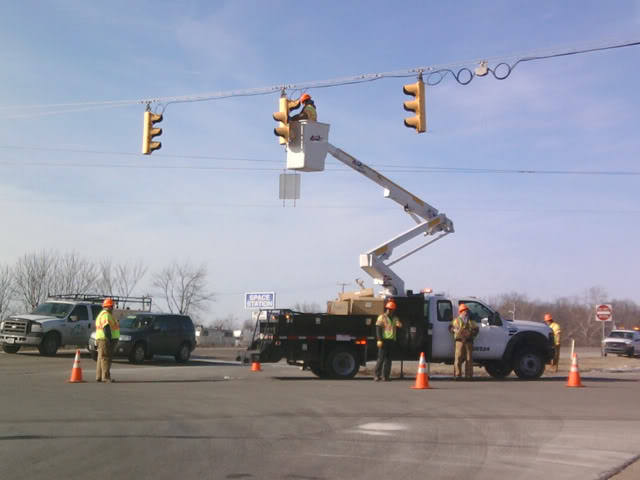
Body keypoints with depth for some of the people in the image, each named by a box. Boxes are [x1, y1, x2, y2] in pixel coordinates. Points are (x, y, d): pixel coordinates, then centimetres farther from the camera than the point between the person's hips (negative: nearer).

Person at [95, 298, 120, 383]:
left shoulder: (108, 315, 21)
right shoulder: (106, 315, -14)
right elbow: (106, 328, -22)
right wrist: (109, 339, -25)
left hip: (105, 340, 11)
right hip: (105, 340, -11)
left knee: (101, 358, 13)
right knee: (105, 358, -12)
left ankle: (99, 377, 19)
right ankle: (106, 377, -14)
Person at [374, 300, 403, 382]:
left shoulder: (395, 318, 17)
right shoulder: (382, 317, 2)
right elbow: (378, 329, -4)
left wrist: (399, 325, -7)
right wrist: (379, 340, -14)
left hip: (392, 341, 5)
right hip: (384, 340, -5)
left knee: (388, 359, 4)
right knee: (381, 358, -7)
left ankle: (385, 376, 7)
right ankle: (377, 375, -3)